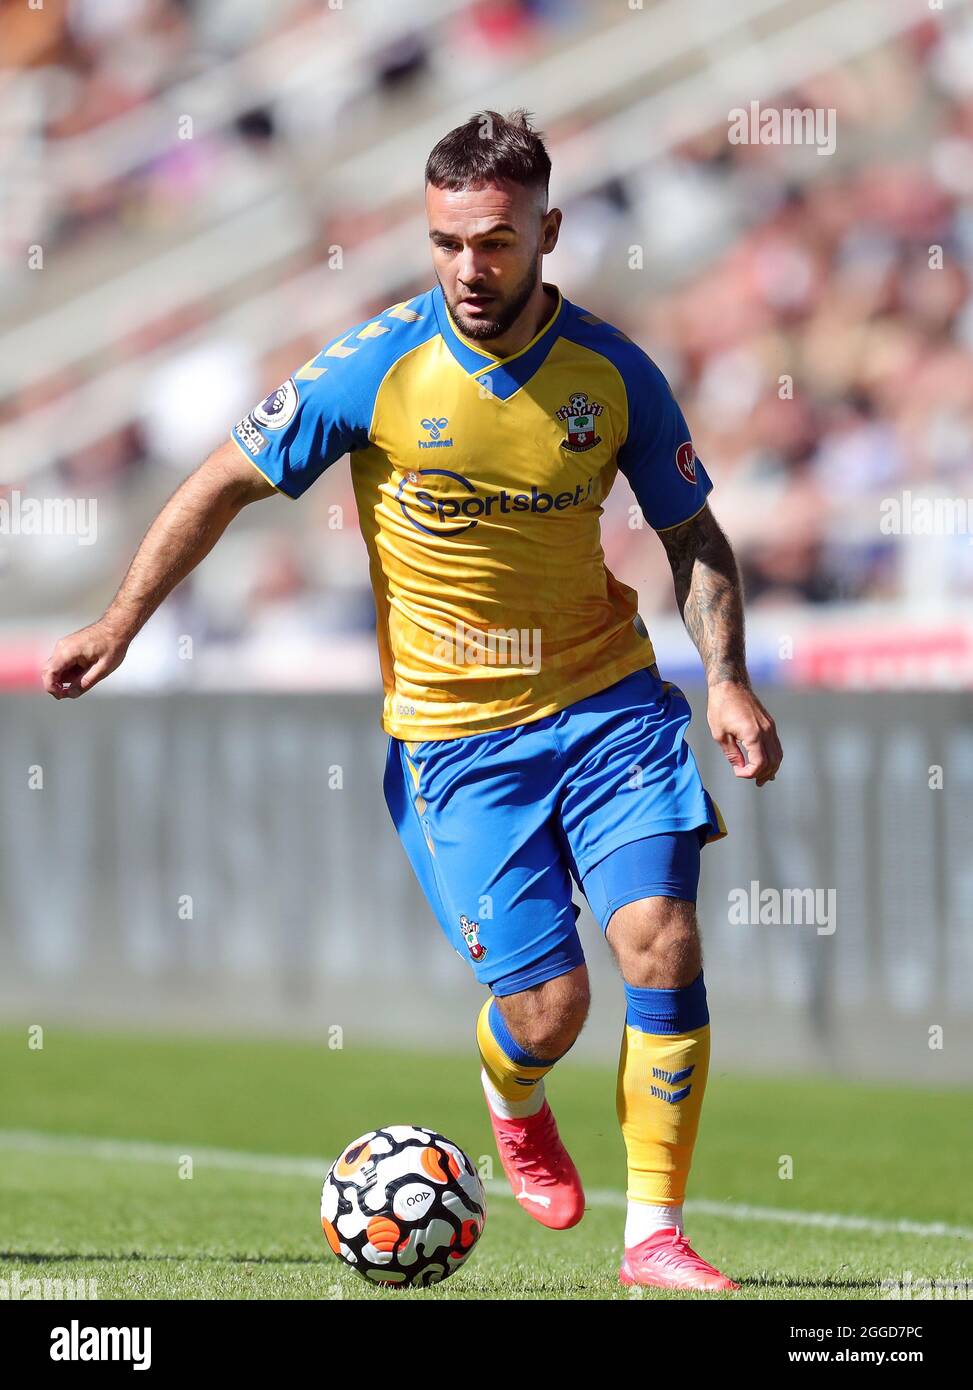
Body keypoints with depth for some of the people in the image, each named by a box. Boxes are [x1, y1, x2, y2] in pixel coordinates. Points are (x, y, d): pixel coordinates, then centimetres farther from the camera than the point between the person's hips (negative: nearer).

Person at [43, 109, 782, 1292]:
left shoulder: (613, 374, -6)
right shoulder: (379, 366, -12)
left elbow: (693, 536, 7)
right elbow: (226, 483, -1)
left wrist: (727, 680, -7)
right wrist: (121, 621, -6)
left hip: (609, 701, 2)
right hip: (453, 731, -2)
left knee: (662, 944, -14)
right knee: (547, 1006, -8)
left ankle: (654, 1234, -3)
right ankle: (514, 1106, 31)